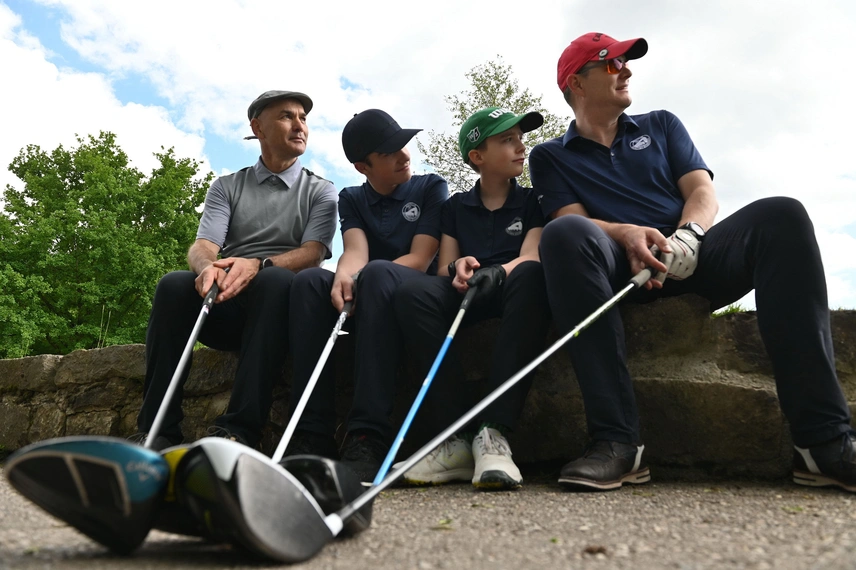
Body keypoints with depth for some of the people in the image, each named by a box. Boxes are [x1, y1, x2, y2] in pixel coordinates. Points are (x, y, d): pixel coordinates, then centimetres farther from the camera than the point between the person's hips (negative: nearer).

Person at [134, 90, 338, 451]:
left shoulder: (321, 192, 12)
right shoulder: (227, 186, 17)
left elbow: (313, 252, -5)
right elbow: (201, 247, 2)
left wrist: (259, 265, -26)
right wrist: (208, 267, -25)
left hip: (278, 301, -2)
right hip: (224, 304, 2)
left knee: (275, 281, -35)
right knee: (174, 284, -28)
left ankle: (239, 430, -40)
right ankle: (158, 430, -26)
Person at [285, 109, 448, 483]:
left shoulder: (431, 188, 8)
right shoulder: (351, 199, 17)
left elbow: (420, 259, -6)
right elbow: (355, 250, -4)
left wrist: (361, 279, -21)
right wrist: (344, 276, -29)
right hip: (366, 299, 3)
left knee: (377, 273, -35)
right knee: (309, 280, -26)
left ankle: (368, 437, -45)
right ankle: (311, 436, -33)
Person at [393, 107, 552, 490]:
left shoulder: (533, 201, 16)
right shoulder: (456, 206, 21)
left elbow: (530, 258, -2)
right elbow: (445, 268, 11)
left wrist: (498, 272, -25)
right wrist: (457, 268, -14)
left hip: (512, 293, -1)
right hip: (466, 299, 2)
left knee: (530, 275, -37)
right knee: (412, 293, -30)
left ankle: (494, 435, -42)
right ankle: (456, 439, -35)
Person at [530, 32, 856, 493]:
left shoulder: (661, 125, 24)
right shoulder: (550, 157, 16)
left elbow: (703, 192, 10)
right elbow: (572, 220, -2)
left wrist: (686, 236, -14)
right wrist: (627, 234, -24)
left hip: (694, 258, 3)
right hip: (625, 269, -2)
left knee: (781, 215, -25)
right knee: (563, 234, -33)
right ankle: (616, 441, -38)